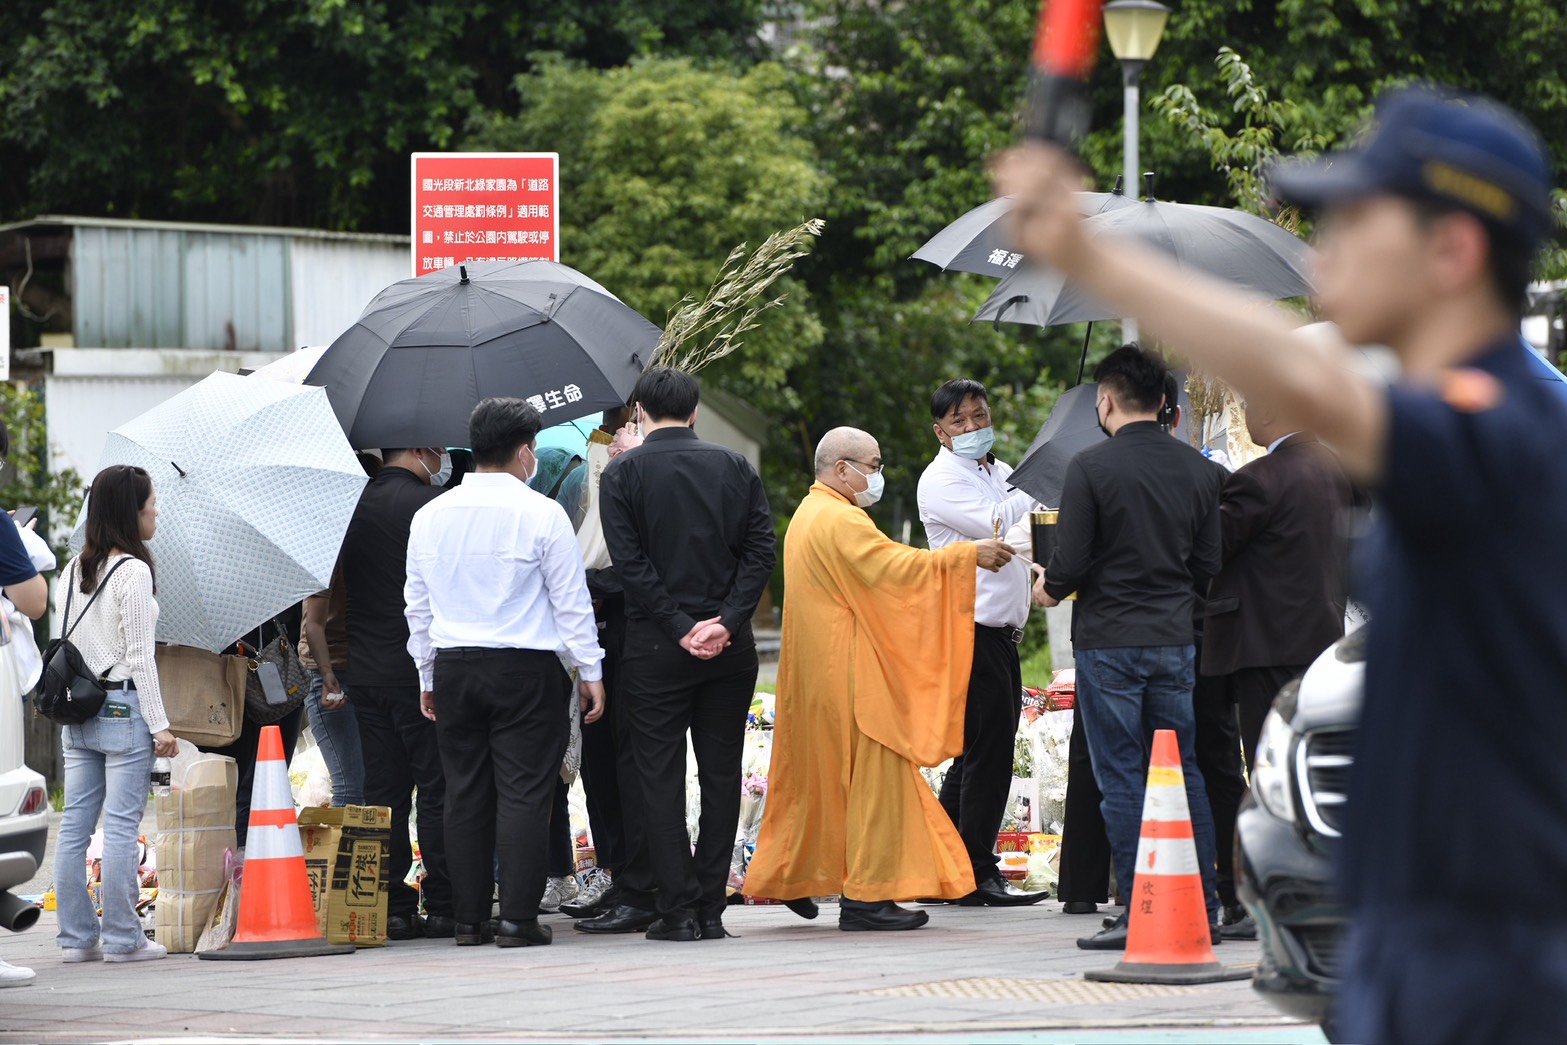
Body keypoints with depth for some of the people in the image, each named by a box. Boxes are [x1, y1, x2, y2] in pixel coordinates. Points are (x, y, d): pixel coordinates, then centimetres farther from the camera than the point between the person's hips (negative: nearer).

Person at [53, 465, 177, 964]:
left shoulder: (71, 572, 11)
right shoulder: (133, 572, -11)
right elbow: (140, 656, -13)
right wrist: (161, 725, -10)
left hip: (77, 712, 7)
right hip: (124, 707, -7)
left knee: (75, 825, 6)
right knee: (121, 826, -4)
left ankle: (76, 937, 9)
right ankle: (122, 937, -3)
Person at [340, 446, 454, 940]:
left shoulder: (353, 504, 8)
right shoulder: (432, 505, -11)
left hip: (366, 674, 6)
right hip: (422, 672, -6)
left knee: (384, 793, 8)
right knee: (438, 789, -1)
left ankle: (393, 908, 7)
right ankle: (444, 907, -1)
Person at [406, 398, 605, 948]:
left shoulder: (430, 516, 8)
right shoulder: (542, 514, -6)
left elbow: (418, 604, 14)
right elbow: (571, 600, -5)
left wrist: (427, 676, 22)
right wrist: (590, 671, 2)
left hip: (453, 669, 4)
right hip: (525, 670, -4)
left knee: (465, 794, 8)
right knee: (523, 793, -4)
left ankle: (468, 918, 9)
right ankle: (518, 918, -9)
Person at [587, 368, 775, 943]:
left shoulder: (622, 473, -2)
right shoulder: (736, 468, 7)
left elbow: (629, 562, -11)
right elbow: (760, 551, -2)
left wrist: (680, 629, -10)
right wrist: (725, 622, -8)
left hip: (655, 647, -3)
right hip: (731, 647, 3)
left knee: (660, 777, 2)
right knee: (721, 775, 8)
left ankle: (678, 909, -2)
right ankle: (711, 908, 8)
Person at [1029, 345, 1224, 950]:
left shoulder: (1091, 468, -12)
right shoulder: (1198, 470, 4)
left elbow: (1070, 564, -14)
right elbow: (1209, 564, 7)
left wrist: (1048, 588, 8)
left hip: (1108, 640, -5)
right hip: (1175, 639, 5)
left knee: (1121, 779, 0)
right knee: (1183, 770, 12)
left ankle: (1141, 913, -2)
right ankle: (1201, 908, 12)